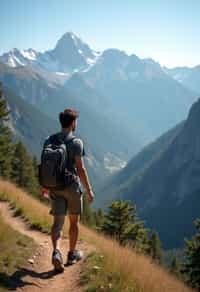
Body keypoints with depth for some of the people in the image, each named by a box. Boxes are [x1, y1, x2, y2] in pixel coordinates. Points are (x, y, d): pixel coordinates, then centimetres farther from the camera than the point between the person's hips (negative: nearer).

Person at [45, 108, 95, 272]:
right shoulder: (76, 142, -12)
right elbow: (80, 168, -16)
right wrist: (89, 190, -9)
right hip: (72, 186, -4)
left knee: (58, 222, 2)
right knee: (74, 221, 13)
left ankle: (56, 252, -19)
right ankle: (72, 254, 26)